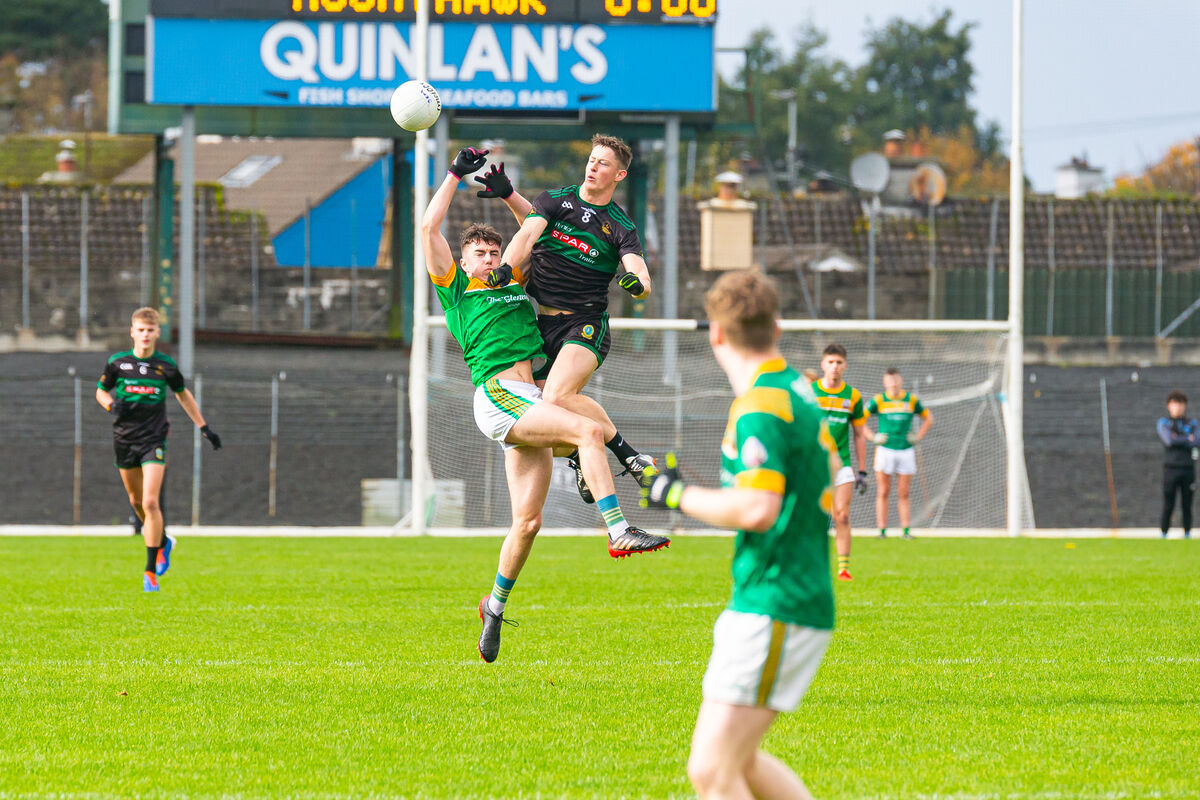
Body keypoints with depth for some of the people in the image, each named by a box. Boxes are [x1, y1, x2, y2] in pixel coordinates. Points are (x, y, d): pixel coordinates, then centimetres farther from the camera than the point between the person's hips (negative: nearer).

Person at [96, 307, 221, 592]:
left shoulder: (166, 365, -1)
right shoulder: (117, 362, -1)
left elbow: (183, 395, 15)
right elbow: (101, 391, 13)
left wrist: (204, 427, 17)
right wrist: (112, 405, -10)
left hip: (154, 440, -2)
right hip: (125, 439, 2)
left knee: (150, 503, -14)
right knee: (136, 500, 14)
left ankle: (151, 571, -10)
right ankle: (163, 542, 43)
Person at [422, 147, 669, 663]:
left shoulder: (517, 284, 28)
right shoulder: (455, 287, 14)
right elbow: (428, 228, 8)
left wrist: (508, 195, 28)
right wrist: (456, 174, 13)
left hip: (531, 402, 6)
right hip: (497, 395, -6)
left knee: (527, 521, 1)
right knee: (589, 431, -26)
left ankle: (495, 606, 17)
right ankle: (619, 532, -33)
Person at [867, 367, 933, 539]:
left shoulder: (912, 400, 6)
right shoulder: (878, 400, 0)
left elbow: (928, 418, 19)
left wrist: (918, 437, 7)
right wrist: (873, 437, -5)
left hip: (906, 451, 2)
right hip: (885, 450, -2)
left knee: (903, 494, 2)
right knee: (883, 493, -3)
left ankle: (906, 530, 3)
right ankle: (882, 530, -1)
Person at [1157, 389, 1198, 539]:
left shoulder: (1192, 423, 13)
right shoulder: (1164, 422, 6)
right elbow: (1168, 440, -11)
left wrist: (1178, 441, -7)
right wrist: (1188, 440, -2)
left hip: (1188, 468, 2)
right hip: (1171, 468, -2)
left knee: (1187, 504, 2)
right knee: (1168, 505, -5)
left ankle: (1187, 533, 7)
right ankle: (1164, 534, -1)